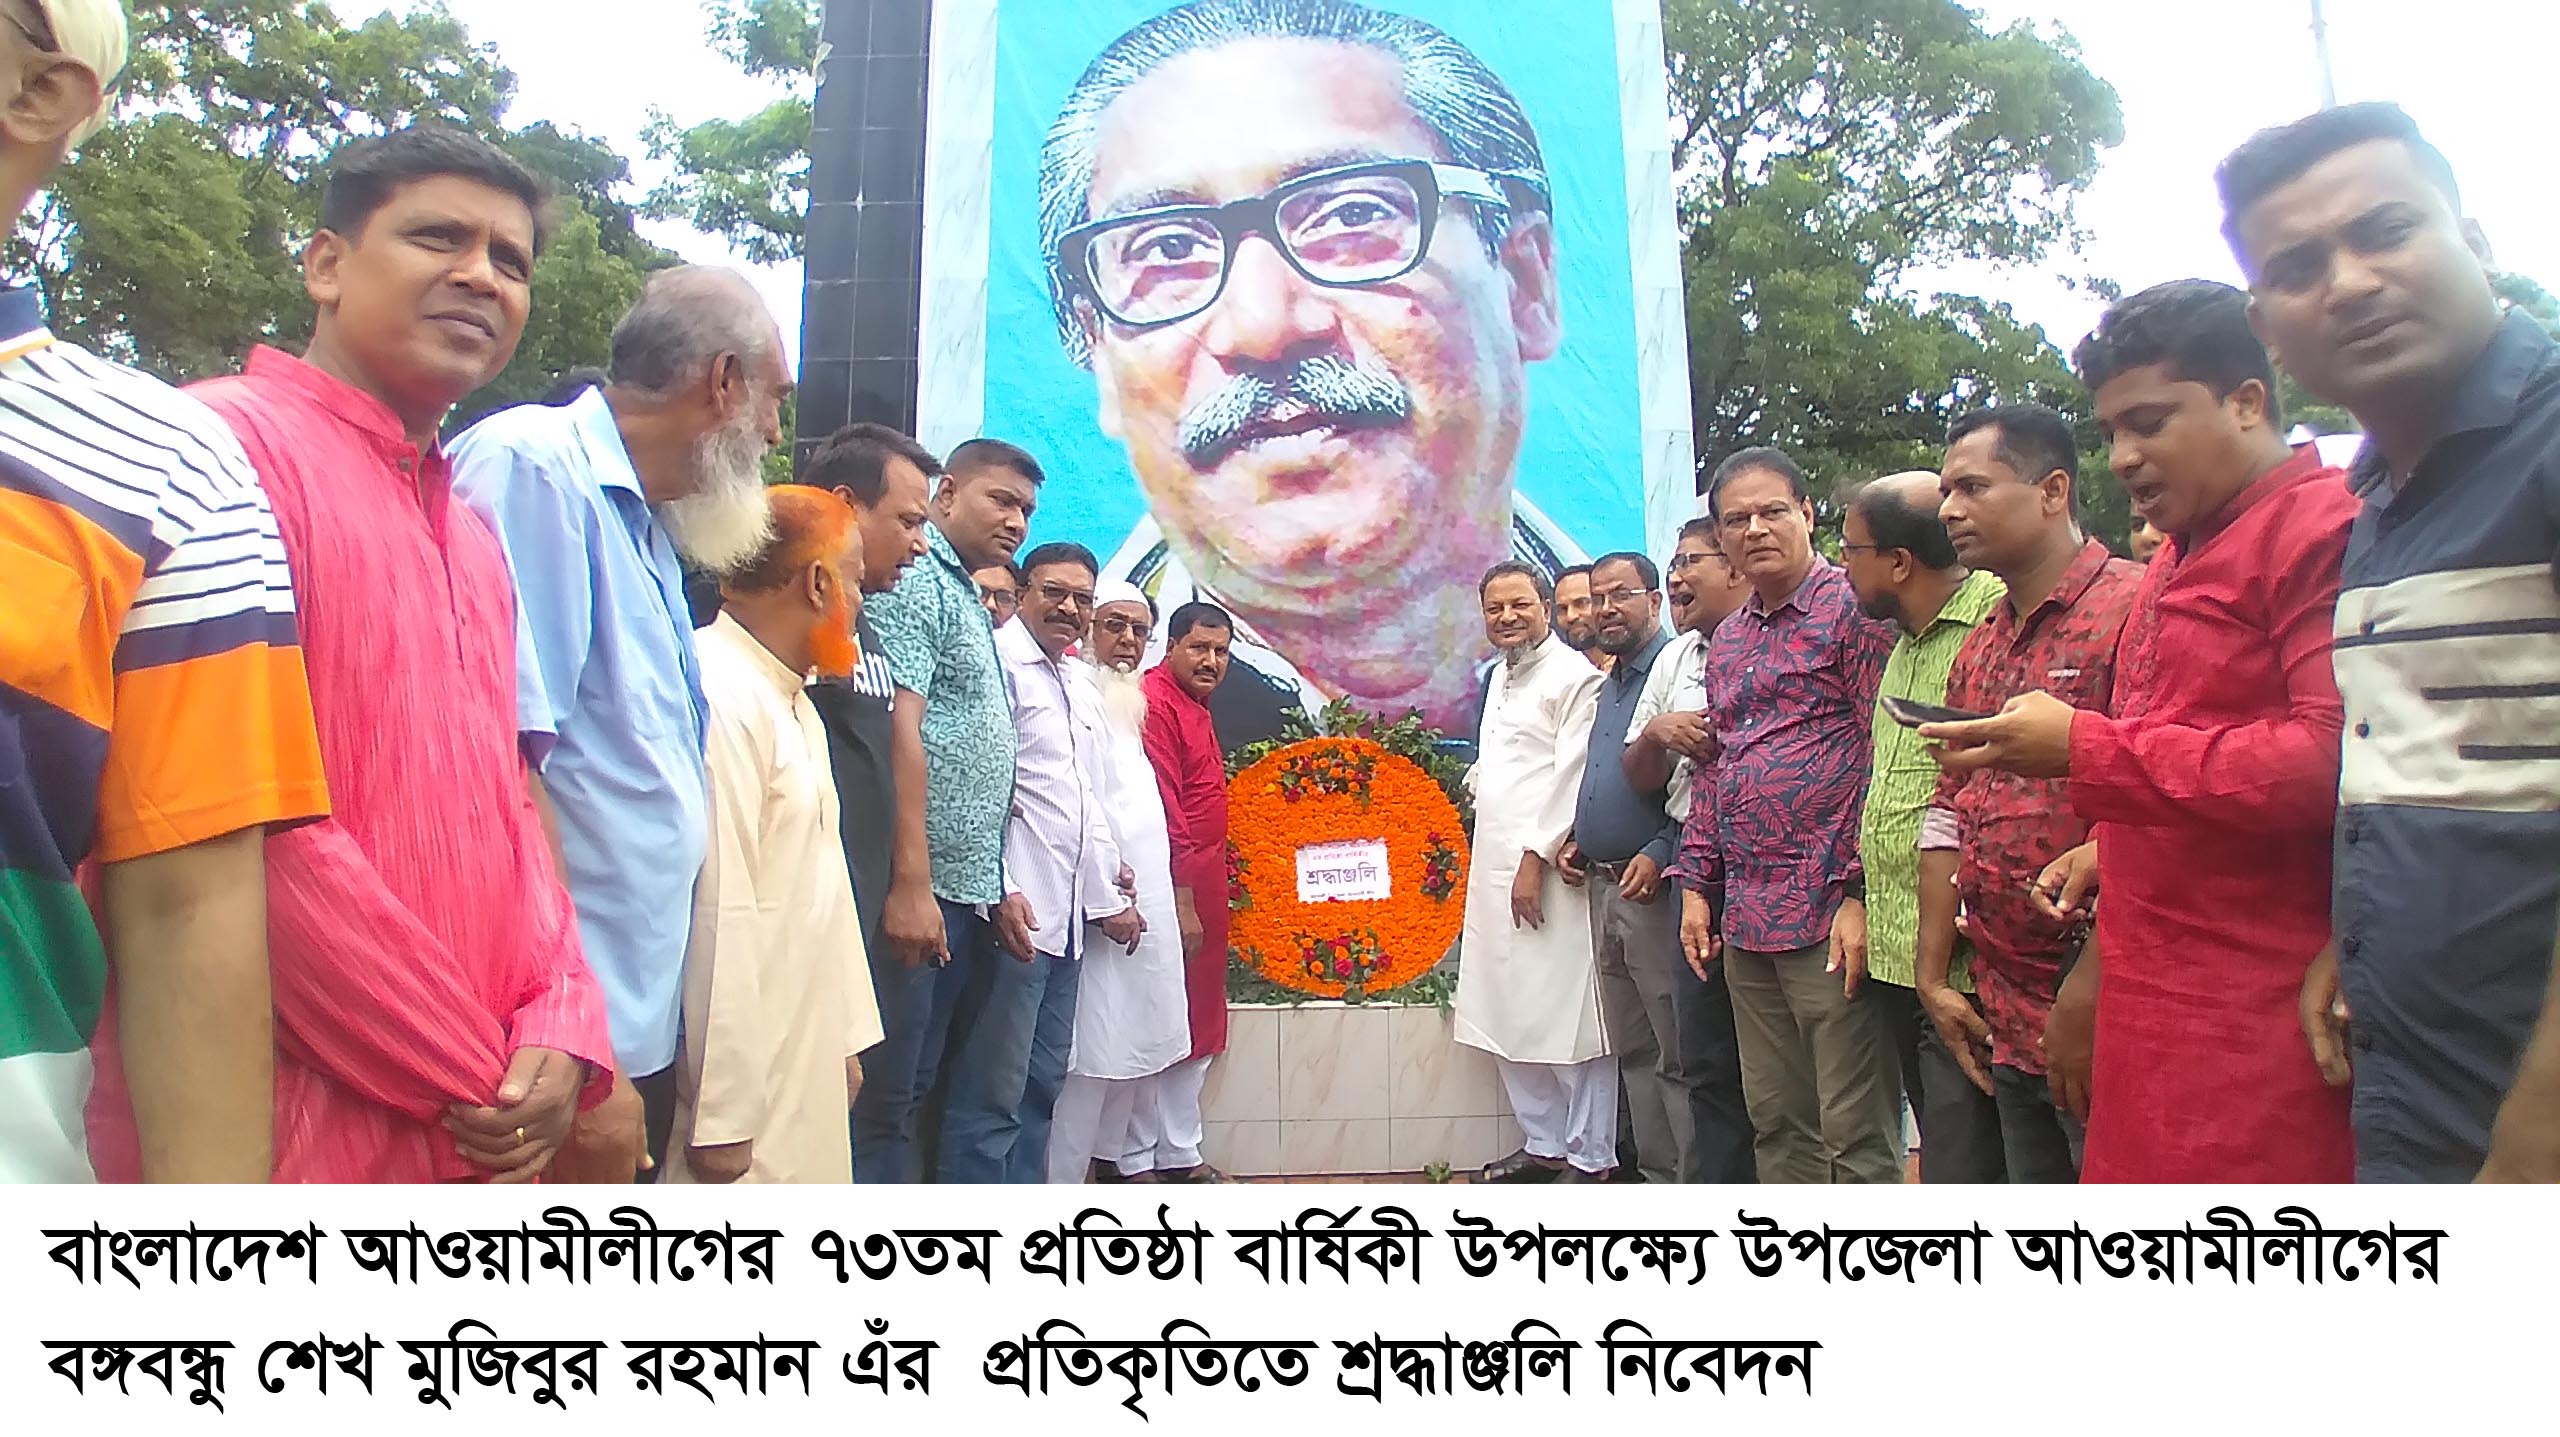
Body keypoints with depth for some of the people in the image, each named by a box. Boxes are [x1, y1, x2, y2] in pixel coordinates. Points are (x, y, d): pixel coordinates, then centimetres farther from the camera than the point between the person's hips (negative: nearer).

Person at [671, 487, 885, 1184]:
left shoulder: (794, 701, 16)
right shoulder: (721, 696, -18)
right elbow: (717, 913, -22)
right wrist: (722, 1115, -20)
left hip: (805, 1063, 9)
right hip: (746, 1083, -9)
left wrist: (846, 1035, 19)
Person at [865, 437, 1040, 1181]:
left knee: (981, 1093, 14)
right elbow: (899, 730, -19)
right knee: (900, 1093, 0)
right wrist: (911, 884, -24)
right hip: (927, 892, -9)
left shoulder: (967, 596, 20)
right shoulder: (915, 580, -8)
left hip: (973, 895, 9)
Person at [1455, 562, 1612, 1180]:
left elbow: (1574, 777, -15)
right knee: (1509, 1018, 13)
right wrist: (1480, 779, 8)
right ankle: (1543, 1144, 26)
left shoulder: (1575, 676, -8)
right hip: (1495, 871, 9)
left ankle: (1588, 1159, 10)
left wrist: (1537, 855, -16)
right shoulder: (1501, 675, 19)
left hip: (1547, 873, -9)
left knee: (1569, 1020, -2)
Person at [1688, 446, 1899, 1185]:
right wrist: (1700, 883, 15)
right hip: (1747, 920, 8)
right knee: (1777, 1124, 15)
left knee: (1856, 1136, -1)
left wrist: (1858, 894, -15)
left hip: (1829, 913, -7)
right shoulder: (1727, 639, 18)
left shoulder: (1852, 608, -4)